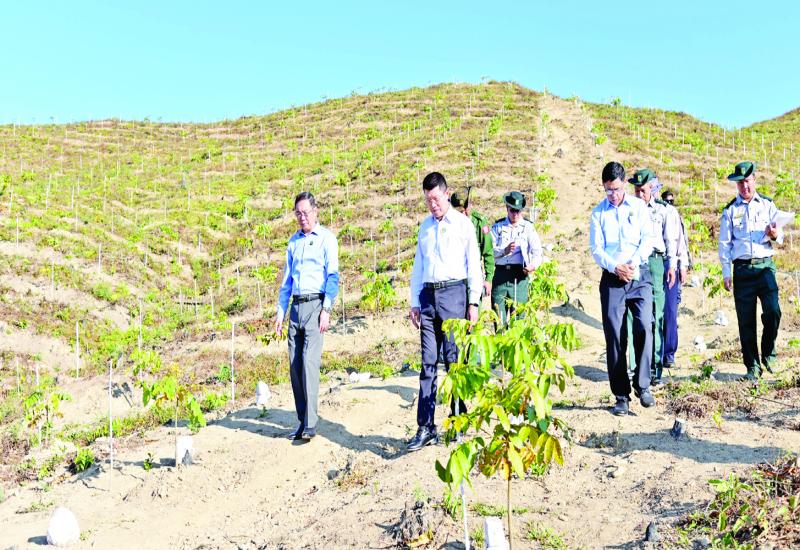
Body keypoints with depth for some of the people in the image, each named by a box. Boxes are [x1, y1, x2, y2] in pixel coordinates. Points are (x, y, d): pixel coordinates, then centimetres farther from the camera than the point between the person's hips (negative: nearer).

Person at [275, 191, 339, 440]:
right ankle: (302, 422, 12)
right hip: (296, 306, 6)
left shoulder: (326, 238, 2)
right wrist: (280, 312, 15)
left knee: (309, 361, -14)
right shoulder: (293, 241, 18)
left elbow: (333, 276, -5)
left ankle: (310, 425, -11)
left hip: (315, 304, -6)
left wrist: (326, 310, -14)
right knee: (295, 366, 3)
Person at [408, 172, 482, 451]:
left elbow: (474, 264, 2)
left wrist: (473, 302, -5)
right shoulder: (425, 227, 16)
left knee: (455, 360, -1)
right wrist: (415, 303, 11)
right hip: (428, 295, 4)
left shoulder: (463, 223, 4)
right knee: (428, 362, 2)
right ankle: (425, 427, 4)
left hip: (454, 293, -4)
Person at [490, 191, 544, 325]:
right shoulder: (498, 226, 14)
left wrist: (533, 265, -21)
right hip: (500, 273, 1)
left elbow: (537, 251, -1)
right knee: (498, 315, -2)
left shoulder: (528, 227, 10)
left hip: (519, 274, -1)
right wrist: (504, 250, -17)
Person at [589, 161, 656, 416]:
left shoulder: (639, 206, 9)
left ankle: (642, 385, 2)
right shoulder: (598, 212, 9)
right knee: (614, 336, -1)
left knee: (644, 327, -14)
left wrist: (632, 264, -13)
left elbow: (648, 240, 1)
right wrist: (615, 267, -12)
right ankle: (621, 395, 5)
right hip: (612, 278, 0)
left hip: (639, 275, 0)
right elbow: (596, 249, 3)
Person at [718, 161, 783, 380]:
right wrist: (726, 273, 1)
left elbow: (779, 236, 10)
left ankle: (768, 354, 10)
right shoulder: (730, 210, 8)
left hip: (765, 265, 0)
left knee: (772, 311, -14)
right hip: (742, 269, 0)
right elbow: (724, 243, 7)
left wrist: (775, 235, -15)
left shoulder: (767, 204, 10)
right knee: (746, 320, 1)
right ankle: (753, 367, 10)